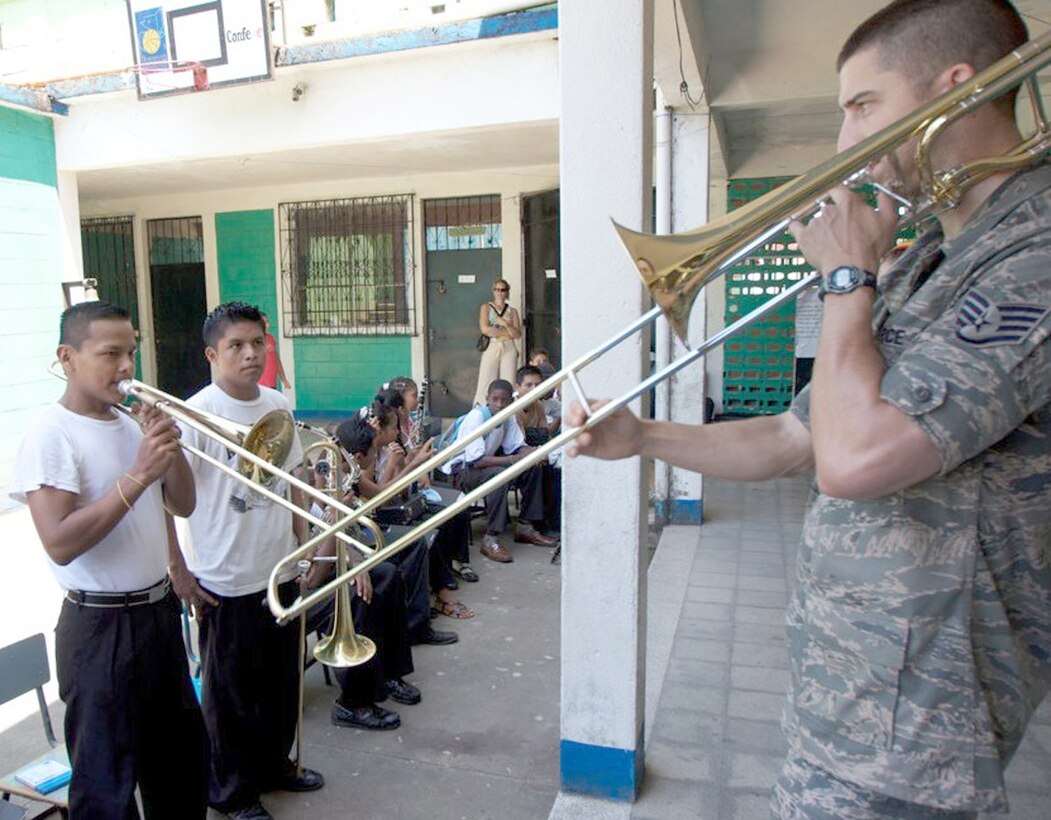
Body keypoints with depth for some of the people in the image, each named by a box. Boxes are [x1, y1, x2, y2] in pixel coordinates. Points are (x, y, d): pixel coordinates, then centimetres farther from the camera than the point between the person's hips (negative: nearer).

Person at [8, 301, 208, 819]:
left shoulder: (132, 424, 5)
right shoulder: (51, 434, -15)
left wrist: (169, 445, -9)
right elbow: (60, 544, -24)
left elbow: (183, 505, 7)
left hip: (160, 612, 7)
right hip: (101, 628, -7)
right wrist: (138, 475, -27)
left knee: (182, 755, 23)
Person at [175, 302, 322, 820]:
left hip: (280, 568, 6)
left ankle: (274, 764, 43)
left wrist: (305, 543, 12)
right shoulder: (195, 415, -16)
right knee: (231, 693, 13)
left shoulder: (278, 405, 3)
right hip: (226, 579, -6)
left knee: (281, 680, 21)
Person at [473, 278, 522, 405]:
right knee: (486, 383, -9)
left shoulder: (512, 311, 15)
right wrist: (507, 332, -3)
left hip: (509, 349, 2)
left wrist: (505, 324, -10)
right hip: (491, 347, -2)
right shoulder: (486, 307, 11)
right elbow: (485, 329, -5)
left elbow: (518, 334, 5)